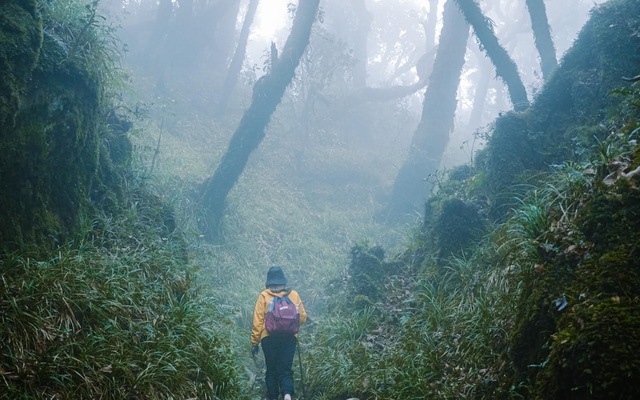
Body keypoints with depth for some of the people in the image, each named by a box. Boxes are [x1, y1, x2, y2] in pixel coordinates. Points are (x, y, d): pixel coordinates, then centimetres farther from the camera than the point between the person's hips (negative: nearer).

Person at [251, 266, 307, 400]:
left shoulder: (264, 296, -2)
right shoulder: (294, 295, 3)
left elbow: (258, 321, -4)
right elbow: (303, 317, 7)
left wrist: (254, 342, 1)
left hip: (269, 338, -1)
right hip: (290, 338, 1)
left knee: (271, 370, 12)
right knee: (285, 369, 6)